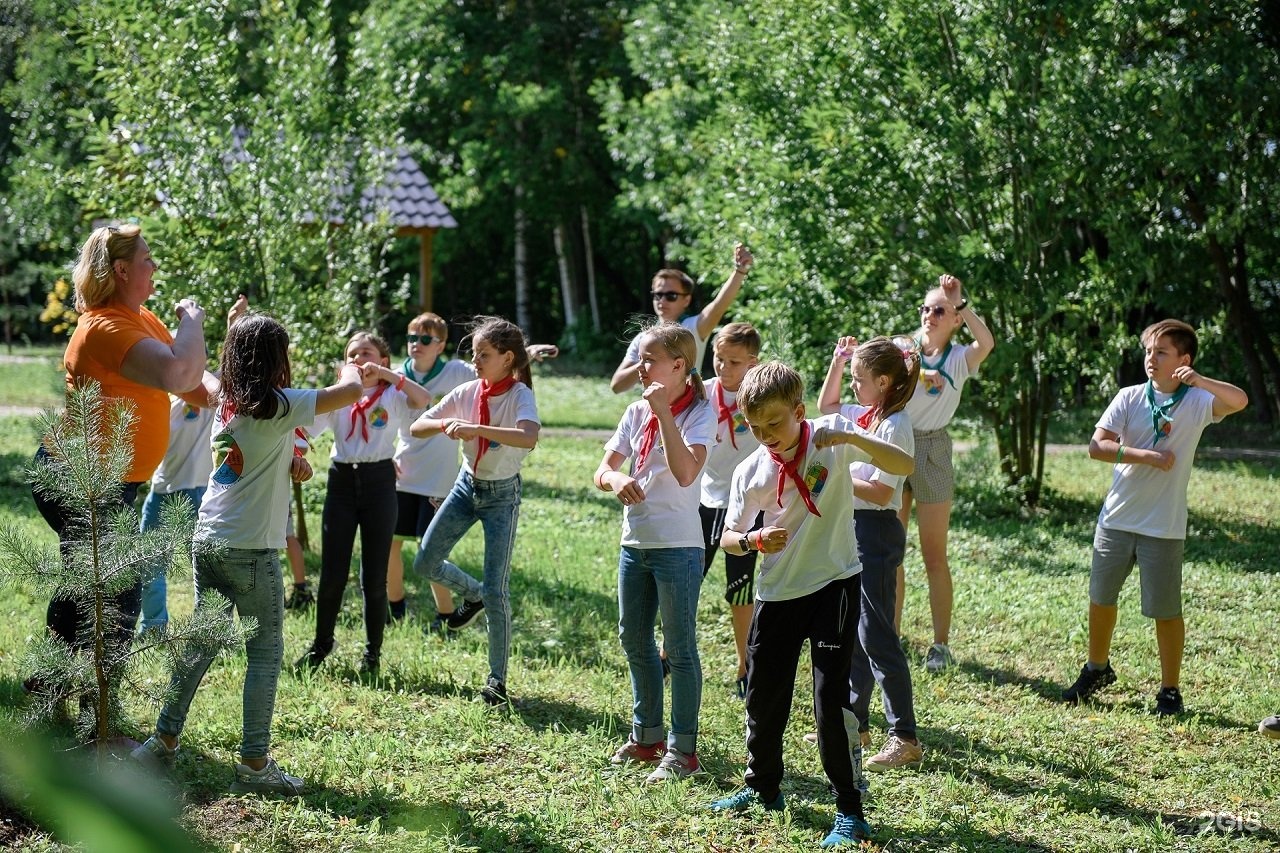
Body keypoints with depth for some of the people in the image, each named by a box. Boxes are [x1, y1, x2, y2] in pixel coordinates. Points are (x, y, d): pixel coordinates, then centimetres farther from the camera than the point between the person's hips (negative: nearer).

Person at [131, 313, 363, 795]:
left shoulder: (227, 405, 9)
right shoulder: (277, 406, -11)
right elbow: (351, 392, -9)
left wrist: (290, 461, 18)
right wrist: (351, 370, 13)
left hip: (206, 541, 7)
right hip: (250, 549, -7)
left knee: (201, 643, 17)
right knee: (266, 654, 1)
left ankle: (164, 742, 21)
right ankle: (254, 765, 1)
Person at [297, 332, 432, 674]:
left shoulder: (392, 396, 1)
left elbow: (423, 399, -21)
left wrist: (385, 374, -24)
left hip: (379, 482, -2)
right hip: (342, 480, 2)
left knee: (374, 576, 3)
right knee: (332, 574, 3)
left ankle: (373, 651, 15)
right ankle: (321, 644, 22)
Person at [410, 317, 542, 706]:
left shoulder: (519, 395, -19)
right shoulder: (466, 392, -4)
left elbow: (529, 437, -40)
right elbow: (416, 428, -4)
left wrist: (475, 428, -45)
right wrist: (445, 424, -25)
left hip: (503, 494, -6)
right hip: (467, 485, 6)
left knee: (496, 591, -8)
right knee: (426, 563, 7)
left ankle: (497, 679, 4)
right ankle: (473, 595, 37)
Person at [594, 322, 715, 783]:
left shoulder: (699, 412, -10)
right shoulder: (636, 412, 8)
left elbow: (686, 473, -26)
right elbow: (602, 471, 6)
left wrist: (664, 414, -24)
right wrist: (615, 479, -18)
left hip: (677, 545, -7)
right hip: (635, 541, 7)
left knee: (679, 646, -1)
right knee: (634, 640, 15)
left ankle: (682, 749, 6)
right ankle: (646, 735, 29)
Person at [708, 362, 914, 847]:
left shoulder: (830, 437, -10)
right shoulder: (750, 472, -1)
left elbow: (904, 466, -18)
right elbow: (728, 538, 3)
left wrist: (852, 438, -33)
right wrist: (754, 540, -20)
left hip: (833, 584, -4)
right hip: (776, 592, 5)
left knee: (831, 696, -11)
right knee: (763, 695, 13)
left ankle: (850, 811, 0)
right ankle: (763, 788, 36)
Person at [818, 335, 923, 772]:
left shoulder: (894, 427, -18)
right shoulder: (865, 415, 8)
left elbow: (882, 493, -22)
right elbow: (825, 406, 27)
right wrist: (837, 361, 15)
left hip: (876, 534, -10)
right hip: (854, 530, 10)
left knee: (876, 636, -8)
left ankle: (905, 738, -5)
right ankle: (854, 723, 25)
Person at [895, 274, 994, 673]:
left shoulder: (959, 359, -1)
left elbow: (987, 342, -23)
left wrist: (957, 302, -24)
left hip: (932, 451, -2)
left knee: (934, 556, 2)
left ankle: (940, 643, 9)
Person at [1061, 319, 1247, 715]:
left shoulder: (1197, 401, -6)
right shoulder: (1130, 397, -1)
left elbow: (1239, 400, -26)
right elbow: (1097, 446, -10)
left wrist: (1199, 381, -38)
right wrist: (1147, 455, -18)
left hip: (1164, 527, -3)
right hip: (1116, 518, 3)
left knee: (1166, 610, 2)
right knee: (1101, 597, 15)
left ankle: (1170, 690, 16)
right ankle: (1097, 668, 36)